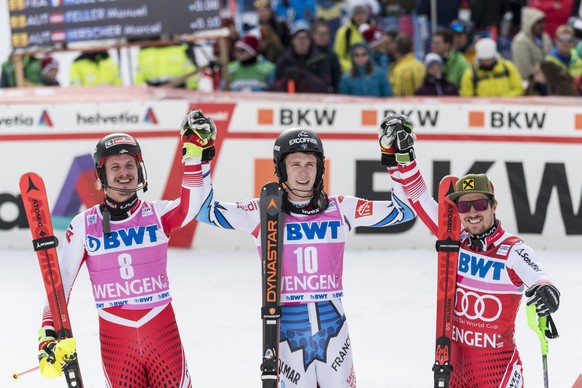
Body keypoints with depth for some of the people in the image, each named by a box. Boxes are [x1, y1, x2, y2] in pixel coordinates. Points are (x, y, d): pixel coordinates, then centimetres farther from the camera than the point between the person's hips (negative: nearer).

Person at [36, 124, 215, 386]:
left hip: (163, 333, 0)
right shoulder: (83, 226, 1)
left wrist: (195, 154, -27)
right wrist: (48, 334, -8)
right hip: (115, 339, 0)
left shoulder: (157, 214, 1)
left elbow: (191, 205, -20)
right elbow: (60, 282, 1)